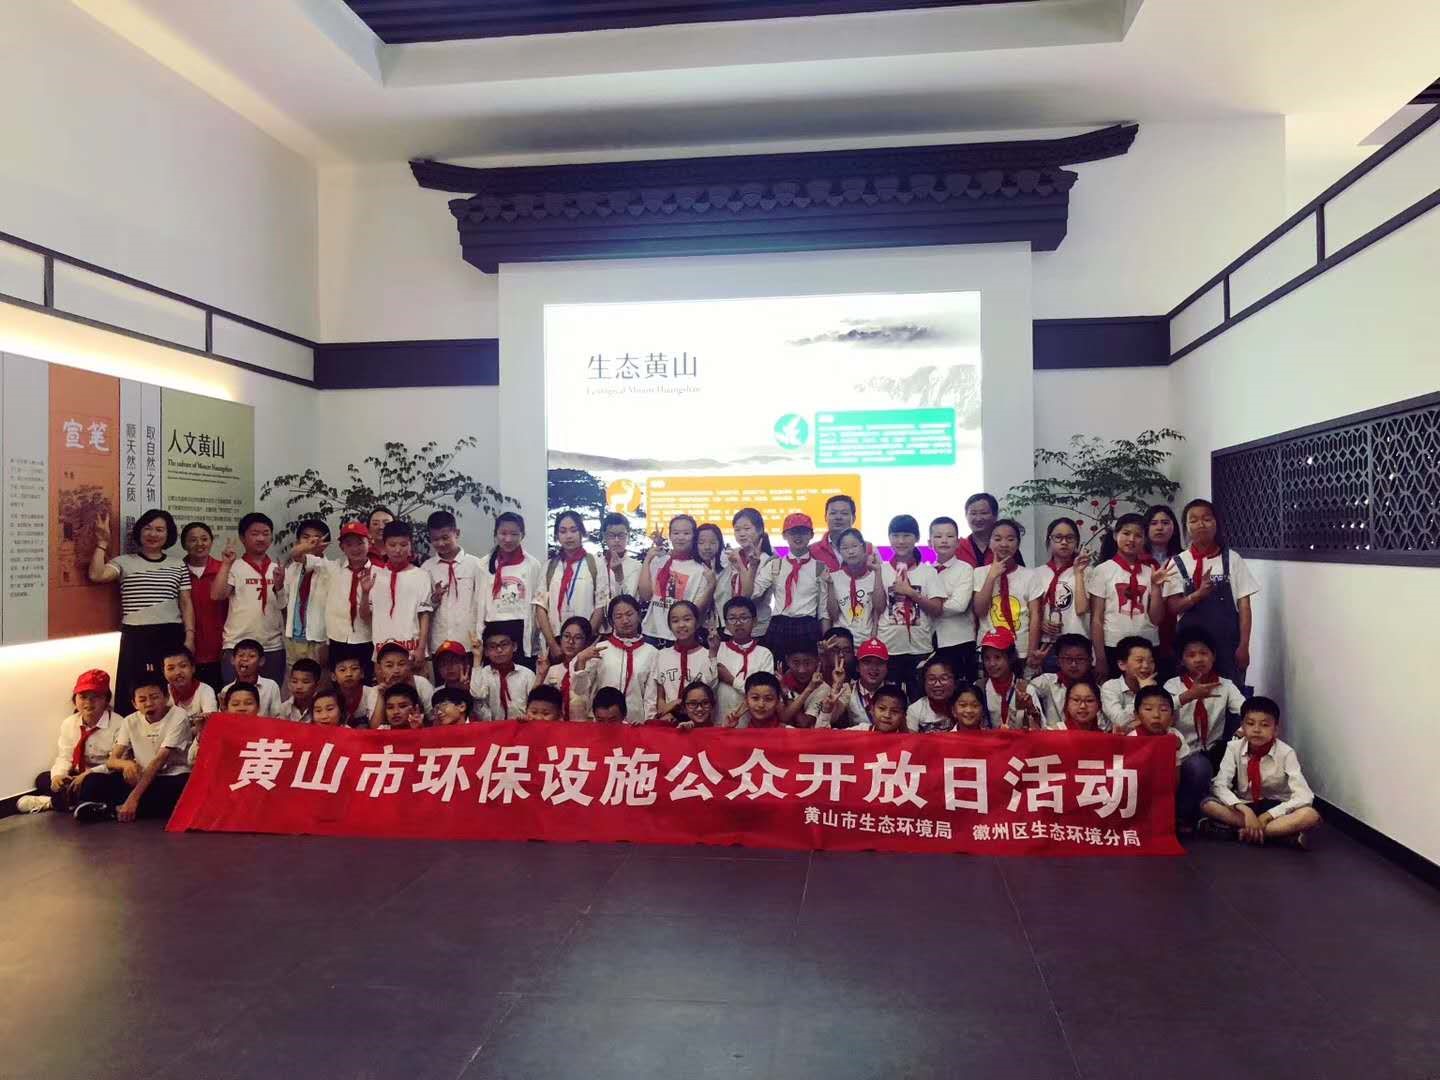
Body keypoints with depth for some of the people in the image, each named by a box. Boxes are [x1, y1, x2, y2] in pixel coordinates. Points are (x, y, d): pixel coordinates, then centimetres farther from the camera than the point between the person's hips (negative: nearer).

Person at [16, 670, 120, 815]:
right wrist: (58, 775, -18)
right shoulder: (69, 723, 3)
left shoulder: (117, 724, -16)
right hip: (78, 776, 7)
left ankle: (53, 802, -13)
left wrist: (88, 774, -26)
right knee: (42, 779, -5)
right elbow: (64, 757, 2)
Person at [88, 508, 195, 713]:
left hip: (171, 637, 1)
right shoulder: (125, 562, 6)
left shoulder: (178, 566, 11)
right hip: (136, 638, -1)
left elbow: (186, 604, 9)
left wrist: (190, 636, 0)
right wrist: (102, 543, -9)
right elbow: (96, 575, -13)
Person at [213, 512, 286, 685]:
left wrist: (279, 586, -11)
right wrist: (226, 564, -18)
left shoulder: (278, 569, 10)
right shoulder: (234, 567, 0)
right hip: (237, 646, -3)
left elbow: (285, 608, 7)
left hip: (272, 647, 3)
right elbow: (217, 595, -13)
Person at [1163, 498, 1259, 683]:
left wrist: (1243, 645, -5)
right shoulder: (1178, 563, 1)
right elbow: (1173, 606, -3)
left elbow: (1243, 605, 1)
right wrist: (1199, 594, -21)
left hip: (1228, 643, 0)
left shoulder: (1231, 559, 1)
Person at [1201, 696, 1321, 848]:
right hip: (1244, 806, 2)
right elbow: (1220, 786, -17)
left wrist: (1266, 816, -29)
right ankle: (1284, 832, -24)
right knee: (1207, 804, -27)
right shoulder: (1234, 748, -10)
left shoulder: (1285, 752, -14)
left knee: (1311, 816, -32)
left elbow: (1304, 796, -22)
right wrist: (1246, 811, -34)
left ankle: (1241, 831, -28)